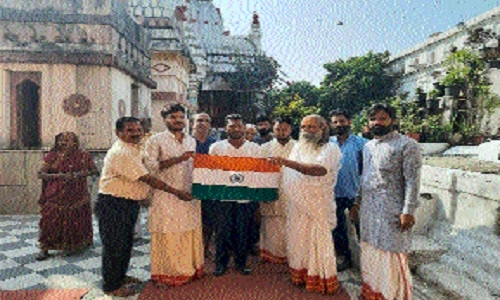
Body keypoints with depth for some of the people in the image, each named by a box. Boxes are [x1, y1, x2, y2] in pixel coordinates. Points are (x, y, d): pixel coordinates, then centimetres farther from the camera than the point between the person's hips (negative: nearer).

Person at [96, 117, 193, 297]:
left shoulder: (132, 149, 10)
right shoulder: (121, 153, -23)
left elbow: (143, 178, 19)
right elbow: (147, 179, -26)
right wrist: (176, 192, -24)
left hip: (129, 203, 10)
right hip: (113, 204, -10)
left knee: (125, 242, 20)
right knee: (115, 245, 2)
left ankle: (120, 276, 37)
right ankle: (111, 286, 18)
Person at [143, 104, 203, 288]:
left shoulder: (191, 141, 13)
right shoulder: (156, 141, -3)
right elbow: (150, 165, -15)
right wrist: (176, 159, -21)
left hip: (188, 194, 5)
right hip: (166, 195, -5)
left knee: (190, 231, 8)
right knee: (167, 234, 0)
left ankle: (190, 268, 22)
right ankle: (164, 274, 13)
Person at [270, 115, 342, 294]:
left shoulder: (330, 149, -8)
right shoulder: (297, 147, 12)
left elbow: (319, 170, -27)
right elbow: (288, 175, 17)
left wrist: (288, 162, -32)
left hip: (318, 206, -5)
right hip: (296, 205, 5)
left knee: (319, 243, 2)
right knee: (298, 241, 11)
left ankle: (323, 281, 17)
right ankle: (301, 275, 26)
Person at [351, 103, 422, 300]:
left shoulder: (406, 145, -9)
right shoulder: (368, 146, 13)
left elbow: (412, 181, -14)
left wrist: (408, 211, -18)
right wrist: (357, 203, 18)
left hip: (391, 211, -7)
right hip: (368, 209, 7)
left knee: (392, 255, 1)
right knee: (369, 251, 15)